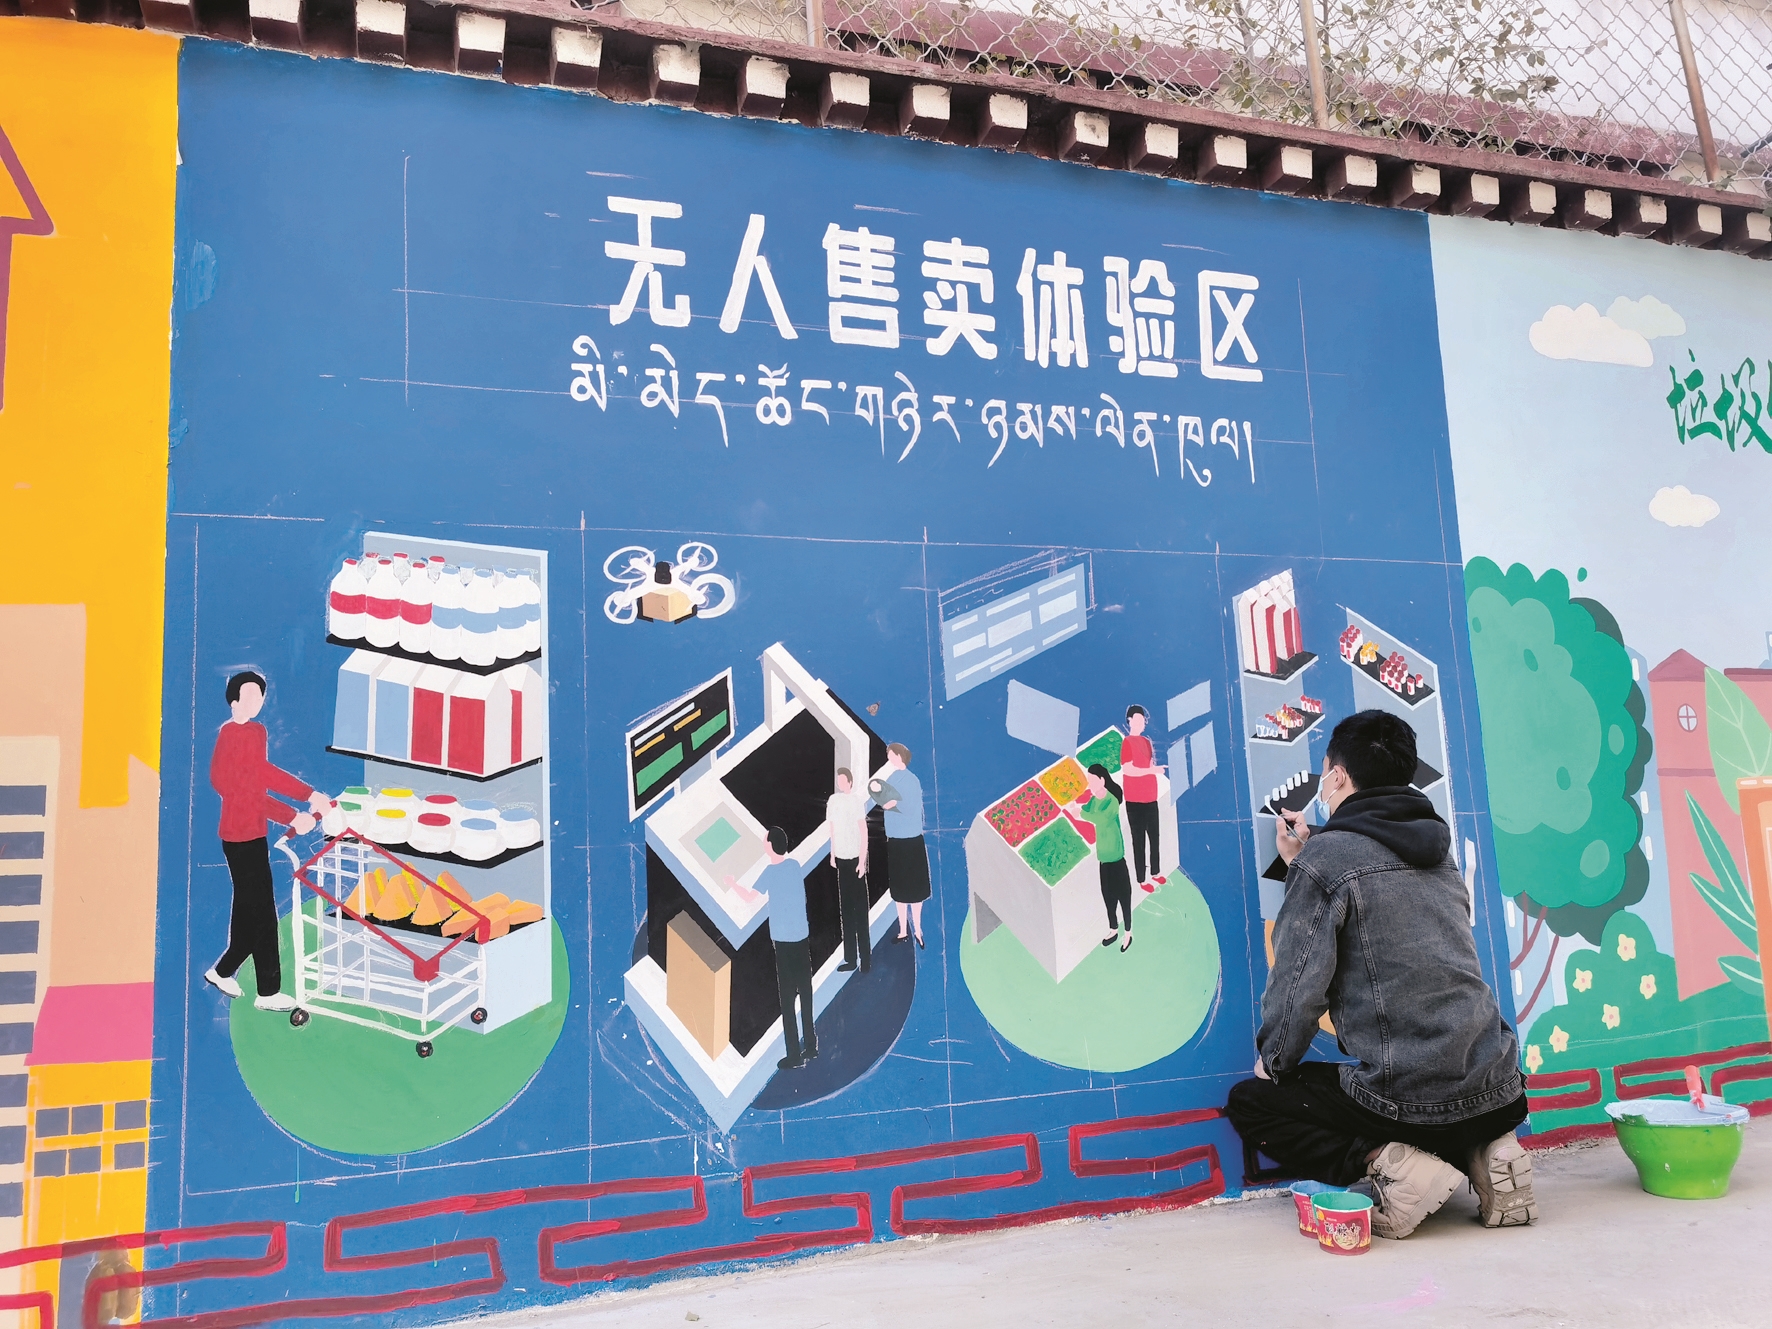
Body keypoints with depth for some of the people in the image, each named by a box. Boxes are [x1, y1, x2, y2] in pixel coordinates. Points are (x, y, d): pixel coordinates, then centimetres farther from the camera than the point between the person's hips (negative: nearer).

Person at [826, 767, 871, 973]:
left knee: (860, 910, -2)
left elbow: (864, 832, -12)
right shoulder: (832, 800, 6)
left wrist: (862, 860, -13)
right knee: (845, 910, 11)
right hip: (841, 858, 6)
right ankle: (851, 958, 18)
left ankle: (865, 959, 4)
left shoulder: (857, 801, -12)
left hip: (855, 858, -6)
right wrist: (832, 855, 13)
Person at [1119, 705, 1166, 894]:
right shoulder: (1127, 742, -11)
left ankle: (1156, 873, 30)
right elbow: (1128, 770, -20)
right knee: (1139, 839, -2)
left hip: (1150, 797, 8)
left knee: (1155, 836, 16)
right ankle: (1141, 880, 4)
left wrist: (1156, 765, 3)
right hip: (1135, 799, -8)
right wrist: (1152, 770, -24)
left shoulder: (1146, 741, 13)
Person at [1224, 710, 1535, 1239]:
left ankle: (1389, 1164, -7)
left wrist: (1272, 1061, 3)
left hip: (1410, 1099, -7)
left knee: (1248, 1103, 13)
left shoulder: (1327, 855, -11)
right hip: (1498, 1091, 7)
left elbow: (1299, 981, -13)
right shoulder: (1436, 850, 12)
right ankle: (1482, 1154, 10)